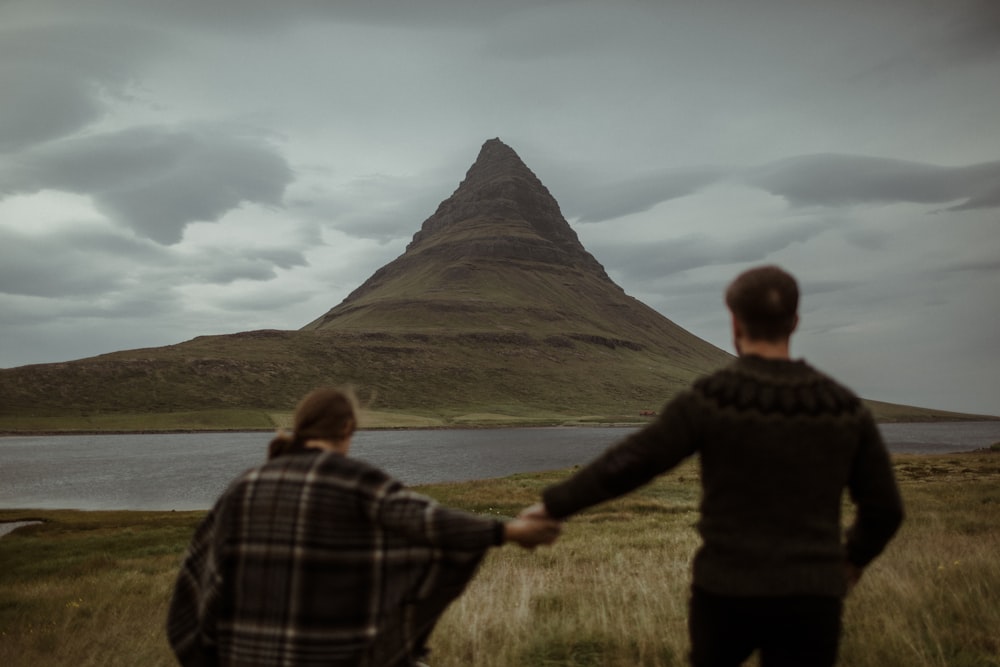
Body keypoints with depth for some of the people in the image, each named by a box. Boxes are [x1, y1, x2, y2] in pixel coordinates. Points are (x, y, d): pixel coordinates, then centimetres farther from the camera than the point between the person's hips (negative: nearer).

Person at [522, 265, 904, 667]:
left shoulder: (710, 399, -12)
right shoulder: (844, 407, -1)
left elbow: (625, 465, -13)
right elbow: (884, 508, 6)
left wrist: (555, 504, 1)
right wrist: (855, 557, 26)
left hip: (726, 592, -1)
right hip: (810, 600, 2)